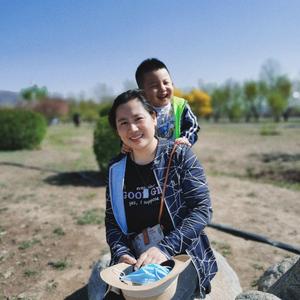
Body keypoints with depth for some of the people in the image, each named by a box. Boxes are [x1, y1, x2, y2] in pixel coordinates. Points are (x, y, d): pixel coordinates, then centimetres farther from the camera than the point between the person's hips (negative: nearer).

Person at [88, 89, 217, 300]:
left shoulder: (180, 155, -7)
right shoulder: (116, 168, 4)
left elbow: (202, 209, -12)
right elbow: (112, 220, 6)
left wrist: (165, 248, -22)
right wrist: (121, 253, -14)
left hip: (181, 255, -3)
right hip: (134, 260, 4)